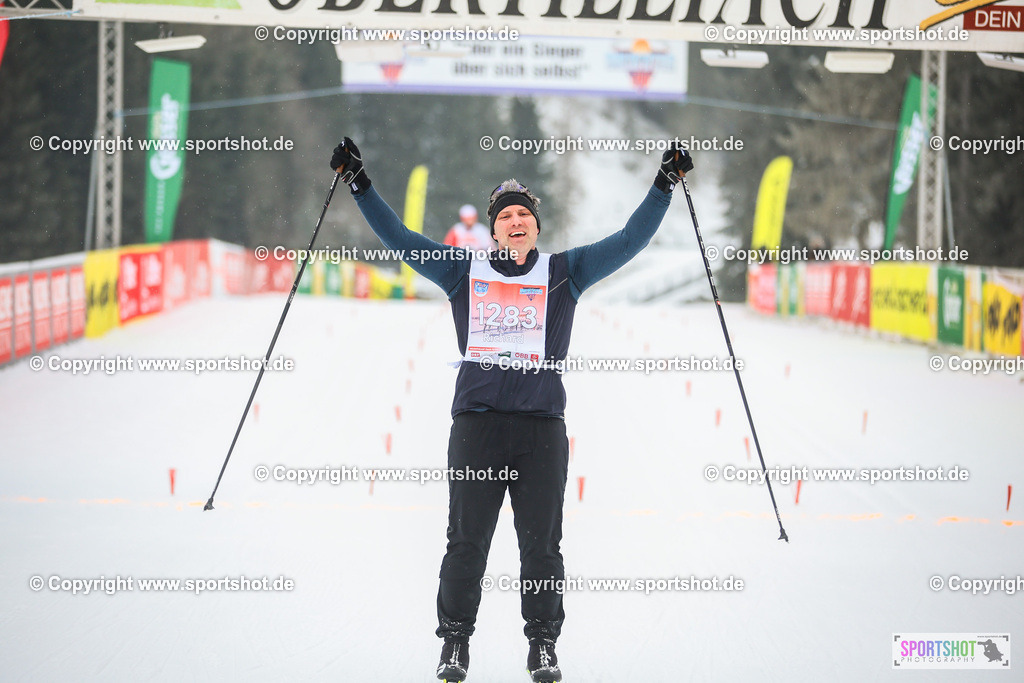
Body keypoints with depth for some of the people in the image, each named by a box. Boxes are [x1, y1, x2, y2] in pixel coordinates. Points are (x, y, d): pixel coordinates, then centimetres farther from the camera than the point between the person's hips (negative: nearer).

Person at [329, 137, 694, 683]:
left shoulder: (565, 273, 12)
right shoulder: (464, 272, 13)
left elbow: (628, 242, 9)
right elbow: (400, 240, 12)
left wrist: (664, 187, 3)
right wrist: (359, 184, 8)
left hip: (542, 424, 0)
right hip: (477, 421, 0)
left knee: (541, 542, 1)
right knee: (467, 540, 0)